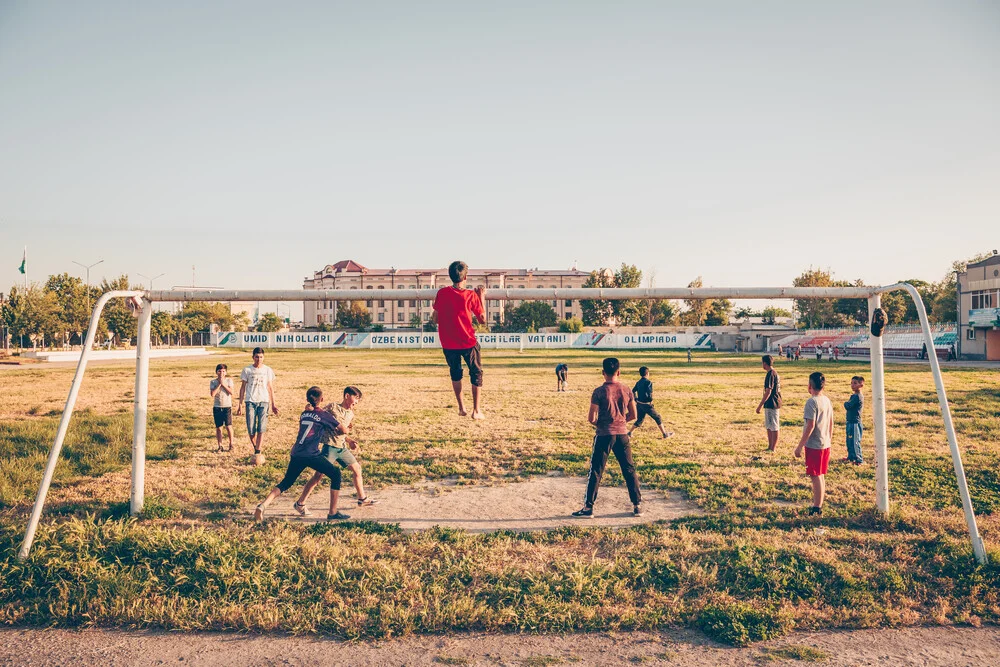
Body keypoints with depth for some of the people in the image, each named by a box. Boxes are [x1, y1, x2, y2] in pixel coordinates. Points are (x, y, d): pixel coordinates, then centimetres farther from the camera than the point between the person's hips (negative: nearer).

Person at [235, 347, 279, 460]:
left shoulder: (268, 370, 6)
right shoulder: (247, 370, 4)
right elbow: (243, 387, 8)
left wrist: (273, 404, 9)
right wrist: (240, 403, 3)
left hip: (264, 401, 0)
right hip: (250, 401, 0)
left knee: (261, 429, -7)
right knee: (251, 429, -3)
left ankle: (257, 453, -4)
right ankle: (255, 447, 22)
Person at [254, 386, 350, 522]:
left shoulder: (304, 413, 19)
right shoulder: (323, 415, 2)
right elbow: (344, 430, 7)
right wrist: (337, 430, 27)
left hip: (296, 454, 6)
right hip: (311, 455, -6)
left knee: (286, 483, 19)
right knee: (336, 474, 8)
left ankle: (263, 505, -2)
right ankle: (333, 513, 6)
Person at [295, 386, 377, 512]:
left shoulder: (351, 414, 12)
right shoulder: (333, 407, -8)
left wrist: (350, 441, 7)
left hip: (342, 448, 8)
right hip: (330, 446, -8)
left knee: (357, 468, 13)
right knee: (318, 475, -9)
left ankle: (362, 499, 28)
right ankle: (300, 503, 1)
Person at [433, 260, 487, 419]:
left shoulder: (441, 293, -4)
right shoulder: (471, 295, -11)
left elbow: (436, 318, 4)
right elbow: (483, 319, -3)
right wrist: (481, 297, 3)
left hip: (448, 343, 3)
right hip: (468, 342, -3)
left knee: (455, 372, 22)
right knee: (476, 372, 12)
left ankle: (461, 407, 23)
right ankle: (476, 410, 8)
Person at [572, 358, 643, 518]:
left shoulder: (599, 392, -11)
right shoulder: (626, 390, 0)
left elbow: (591, 418, -10)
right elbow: (633, 415, 8)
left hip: (604, 435, -3)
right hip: (622, 434, 3)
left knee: (596, 471, 4)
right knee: (629, 470, 13)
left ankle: (589, 507, 8)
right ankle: (637, 506, 17)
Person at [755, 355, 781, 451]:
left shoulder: (770, 374, -18)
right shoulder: (775, 373, 12)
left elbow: (768, 391, -21)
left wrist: (760, 405, -19)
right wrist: (763, 404, 23)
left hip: (771, 404, -10)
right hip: (773, 403, 10)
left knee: (774, 427, -2)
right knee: (768, 427, 16)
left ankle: (773, 449, 4)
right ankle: (770, 447, 24)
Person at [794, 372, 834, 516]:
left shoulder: (812, 402, -17)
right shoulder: (827, 400, 8)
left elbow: (810, 426, -21)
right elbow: (831, 424, 14)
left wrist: (800, 446, -16)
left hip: (814, 445, -8)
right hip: (825, 445, 8)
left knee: (816, 477, -1)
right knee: (821, 476, 16)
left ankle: (817, 508, 4)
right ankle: (819, 504, 25)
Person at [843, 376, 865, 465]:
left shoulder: (857, 396, -19)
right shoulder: (854, 395, 12)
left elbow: (848, 406, -21)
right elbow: (848, 406, 13)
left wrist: (846, 403, -3)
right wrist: (847, 404, -7)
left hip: (855, 422, -10)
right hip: (850, 422, 10)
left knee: (855, 441, -3)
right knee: (849, 441, 18)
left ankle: (859, 459, 6)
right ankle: (851, 457, 30)